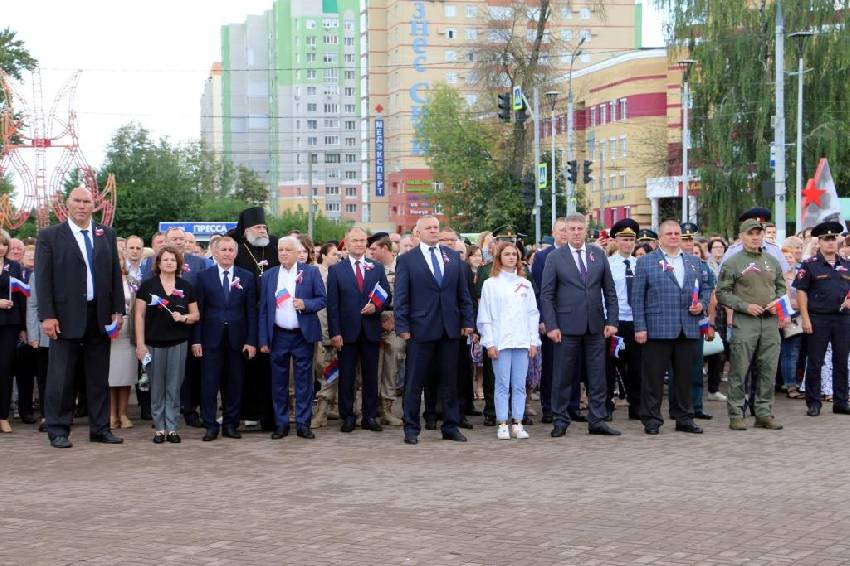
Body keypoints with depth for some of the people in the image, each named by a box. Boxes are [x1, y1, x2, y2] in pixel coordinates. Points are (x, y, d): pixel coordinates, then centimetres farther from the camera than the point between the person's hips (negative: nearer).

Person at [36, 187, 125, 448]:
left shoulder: (107, 234, 10)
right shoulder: (50, 236, 0)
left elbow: (115, 273, 10)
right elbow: (43, 278, -4)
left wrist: (118, 310, 3)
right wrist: (47, 316, -11)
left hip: (100, 316, 3)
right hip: (66, 316, -3)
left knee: (99, 376, 9)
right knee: (61, 377, 0)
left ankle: (100, 428, 16)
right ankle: (58, 431, 7)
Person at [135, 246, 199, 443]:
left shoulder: (186, 287, 7)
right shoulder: (148, 285, 1)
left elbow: (196, 315, 10)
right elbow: (139, 316, 0)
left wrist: (183, 317, -11)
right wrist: (140, 343, -6)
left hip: (178, 343, 1)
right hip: (154, 344, -1)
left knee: (174, 387, 3)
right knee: (157, 388, 4)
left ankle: (172, 428, 10)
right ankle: (159, 429, 10)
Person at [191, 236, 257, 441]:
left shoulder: (247, 277, 6)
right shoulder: (204, 276, 4)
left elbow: (251, 311, 4)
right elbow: (198, 310, 1)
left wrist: (251, 340, -2)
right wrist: (196, 340, -5)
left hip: (237, 339, 1)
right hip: (212, 338, -1)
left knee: (234, 384, 6)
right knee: (209, 383, -1)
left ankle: (231, 424, 15)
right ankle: (210, 425, 6)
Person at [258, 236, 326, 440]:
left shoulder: (311, 272, 2)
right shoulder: (268, 276, 7)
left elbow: (322, 299, 2)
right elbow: (263, 309, 7)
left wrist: (305, 304, -18)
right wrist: (263, 340, 1)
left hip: (303, 335, -2)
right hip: (278, 336, 2)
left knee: (304, 381, 1)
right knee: (279, 382, 5)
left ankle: (303, 424, 8)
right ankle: (281, 424, 13)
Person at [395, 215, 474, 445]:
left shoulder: (453, 256, 11)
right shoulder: (407, 260, 0)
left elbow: (463, 292, 11)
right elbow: (401, 297, -3)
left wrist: (467, 321, 6)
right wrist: (402, 327, -9)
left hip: (450, 329, 3)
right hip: (421, 329, -3)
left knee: (449, 381, 9)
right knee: (414, 382, 2)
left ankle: (451, 427, 16)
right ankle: (411, 429, 9)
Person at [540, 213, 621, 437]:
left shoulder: (598, 254, 8)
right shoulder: (555, 258, -1)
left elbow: (609, 290, 10)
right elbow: (546, 295, -2)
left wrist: (612, 321, 3)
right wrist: (551, 326, -10)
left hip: (596, 326, 3)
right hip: (567, 326, -3)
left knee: (597, 376, 5)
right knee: (563, 377, 2)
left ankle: (597, 421, 12)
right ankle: (560, 422, 11)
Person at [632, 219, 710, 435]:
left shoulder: (694, 262, 16)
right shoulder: (646, 262, 3)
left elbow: (705, 289, 21)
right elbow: (637, 296, -2)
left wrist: (702, 305, -1)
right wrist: (640, 327, -9)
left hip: (688, 330, 4)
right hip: (657, 329, -4)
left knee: (684, 376, 9)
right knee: (653, 377, -1)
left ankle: (684, 418, 18)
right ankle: (651, 419, 6)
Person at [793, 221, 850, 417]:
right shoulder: (810, 265, 0)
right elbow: (801, 292, -3)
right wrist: (805, 318, -10)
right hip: (818, 318, -4)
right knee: (815, 363, 1)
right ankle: (813, 403, 8)